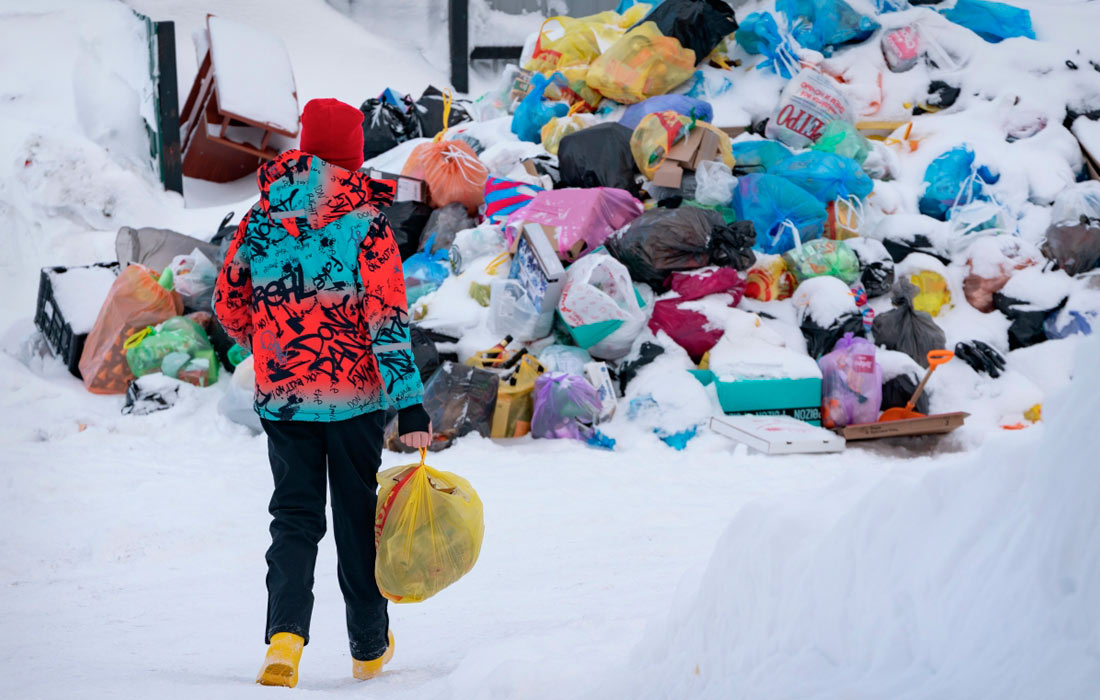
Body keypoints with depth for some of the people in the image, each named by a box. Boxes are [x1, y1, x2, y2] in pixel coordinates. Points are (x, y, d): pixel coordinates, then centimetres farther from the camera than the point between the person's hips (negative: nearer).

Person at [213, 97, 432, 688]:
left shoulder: (260, 218, 1)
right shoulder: (365, 222, -10)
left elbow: (228, 305, 8)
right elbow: (387, 320, -15)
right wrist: (410, 405, -13)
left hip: (282, 396, 2)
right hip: (356, 396, -2)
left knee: (294, 517, 8)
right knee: (358, 519, 13)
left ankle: (285, 635, -15)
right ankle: (369, 647, 26)